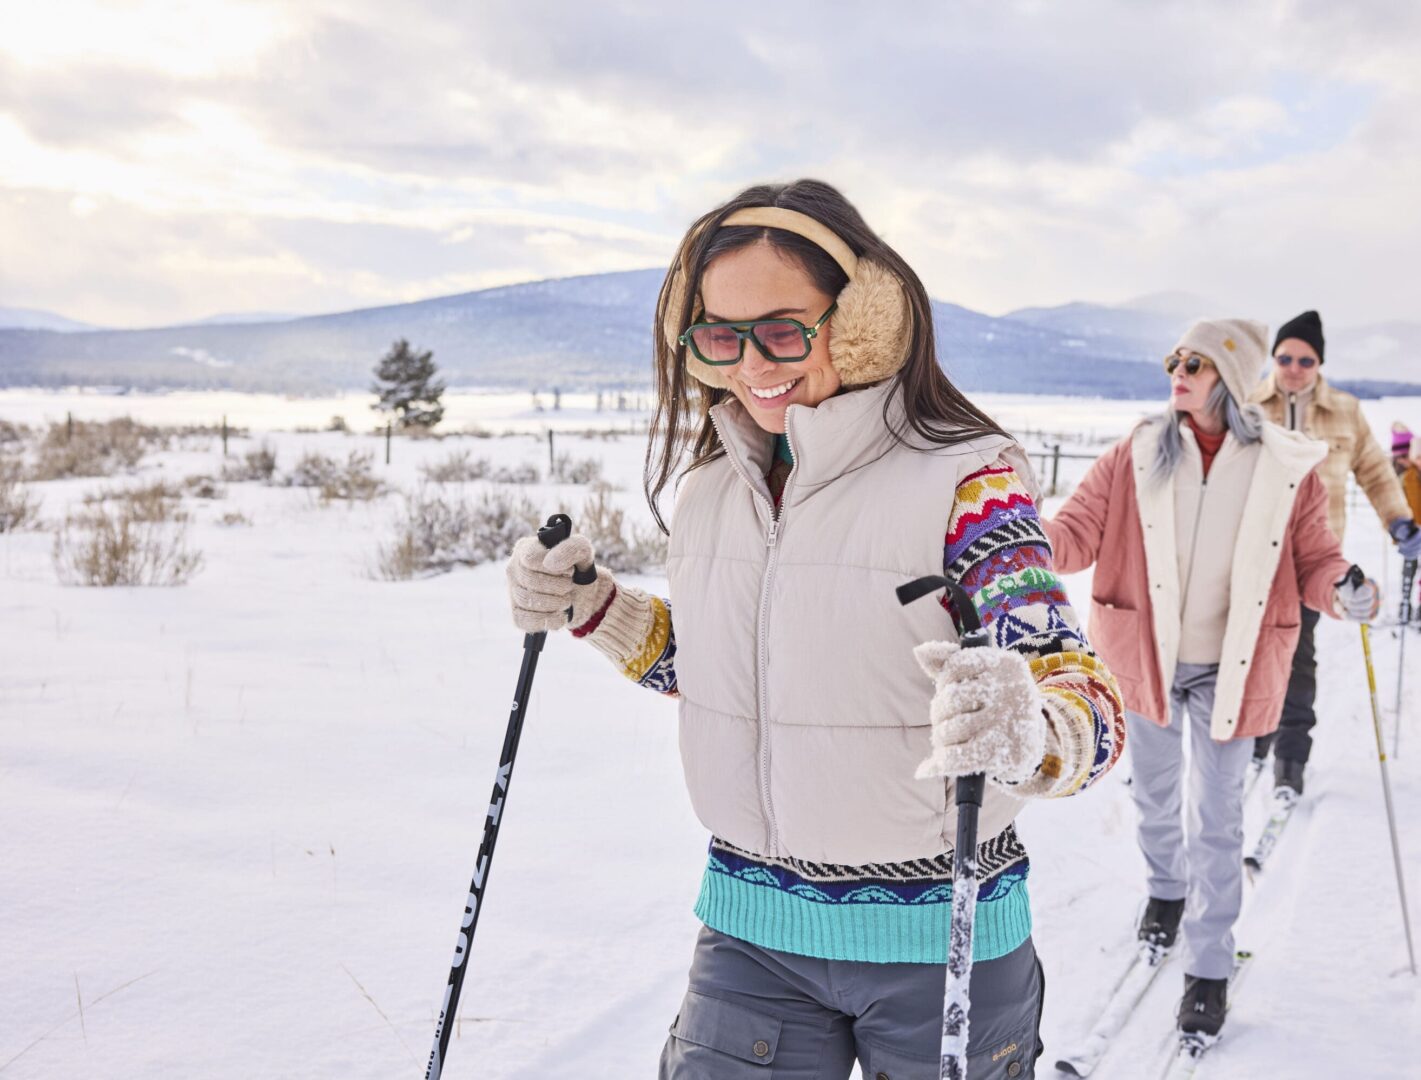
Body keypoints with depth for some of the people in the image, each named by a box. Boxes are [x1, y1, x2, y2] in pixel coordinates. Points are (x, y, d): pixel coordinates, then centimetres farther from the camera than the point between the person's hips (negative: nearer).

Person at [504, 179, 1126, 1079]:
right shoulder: (712, 480, 0)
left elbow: (1089, 709, -25)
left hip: (938, 935, -3)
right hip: (752, 927, 4)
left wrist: (1025, 728, -47)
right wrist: (593, 609, -2)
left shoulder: (967, 479, -17)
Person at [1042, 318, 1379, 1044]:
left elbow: (1312, 561, -3)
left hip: (1231, 669, -2)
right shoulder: (1134, 458, -7)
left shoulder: (1288, 469, -8)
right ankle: (1166, 889, 49)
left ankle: (1209, 966, 18)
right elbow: (1077, 530, -11)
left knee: (1217, 820, 4)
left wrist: (1343, 589, -24)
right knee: (1154, 796, 21)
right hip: (1147, 658, 2)